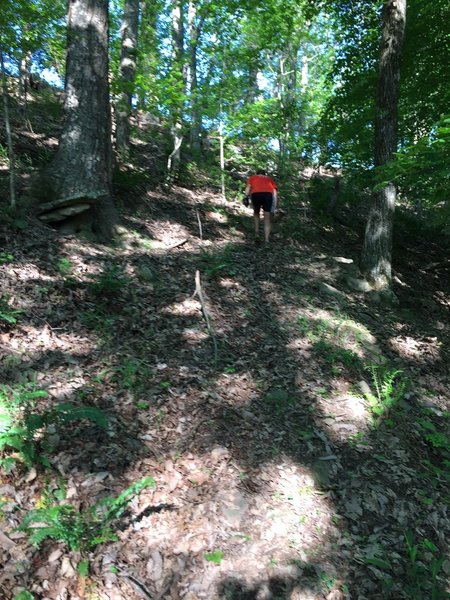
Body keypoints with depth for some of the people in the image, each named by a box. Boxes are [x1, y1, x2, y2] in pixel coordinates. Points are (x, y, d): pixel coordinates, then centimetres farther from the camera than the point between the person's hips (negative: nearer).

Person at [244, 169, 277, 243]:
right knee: (267, 219, 7)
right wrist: (274, 208, 17)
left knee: (256, 213, 27)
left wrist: (246, 198, 1)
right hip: (268, 195, 0)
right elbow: (274, 192, 21)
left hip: (256, 194, 0)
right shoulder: (270, 179, 33)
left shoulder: (253, 177, 31)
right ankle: (266, 241, 0)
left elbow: (248, 187, 12)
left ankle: (257, 233, 15)